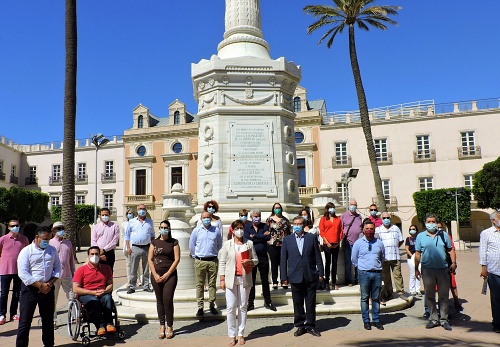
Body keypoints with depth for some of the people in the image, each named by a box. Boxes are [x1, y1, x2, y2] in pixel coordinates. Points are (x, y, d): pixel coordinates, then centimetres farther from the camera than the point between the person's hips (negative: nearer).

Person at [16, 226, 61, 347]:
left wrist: (51, 282, -6)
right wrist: (40, 285, -16)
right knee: (25, 321, 0)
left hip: (48, 289, 5)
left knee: (48, 319, 15)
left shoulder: (52, 250, 8)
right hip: (30, 289, -4)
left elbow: (57, 267, 11)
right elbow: (22, 273, -14)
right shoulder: (26, 251, -7)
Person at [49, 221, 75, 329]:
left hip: (67, 275, 3)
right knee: (53, 299, 6)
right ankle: (53, 320, 17)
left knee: (72, 297, 3)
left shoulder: (68, 243, 12)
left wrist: (73, 272, 16)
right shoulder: (50, 243, 1)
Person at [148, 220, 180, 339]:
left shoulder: (174, 242, 2)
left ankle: (170, 327, 4)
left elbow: (177, 259, -3)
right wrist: (155, 275, -6)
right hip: (156, 275, 3)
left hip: (170, 275, -2)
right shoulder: (154, 242, 9)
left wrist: (167, 274, -9)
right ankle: (162, 326, 17)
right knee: (159, 301, 7)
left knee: (168, 300, -8)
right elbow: (150, 259, 5)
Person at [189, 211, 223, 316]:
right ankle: (200, 307, 9)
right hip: (200, 261, -1)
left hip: (213, 261, 1)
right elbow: (191, 245, 12)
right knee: (199, 284, 2)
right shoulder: (197, 230, 2)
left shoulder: (216, 230, 4)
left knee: (212, 284, 7)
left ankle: (212, 305, 17)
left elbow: (219, 245, 18)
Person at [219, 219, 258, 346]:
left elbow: (256, 260, 10)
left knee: (243, 307, 7)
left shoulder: (249, 243, 4)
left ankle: (241, 334, 18)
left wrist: (249, 261, -13)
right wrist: (222, 279, -4)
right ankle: (232, 336, 11)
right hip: (231, 279, -1)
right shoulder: (227, 244, 1)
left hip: (244, 279, 1)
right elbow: (222, 262, 1)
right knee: (230, 307, -1)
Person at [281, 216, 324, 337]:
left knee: (311, 303, 7)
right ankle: (300, 326, 22)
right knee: (297, 303, 9)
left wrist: (320, 273, 0)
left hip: (311, 276, 0)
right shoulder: (287, 239, 3)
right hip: (295, 276, 1)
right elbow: (283, 259, 3)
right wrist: (284, 277, 0)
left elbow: (318, 256, 3)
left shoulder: (312, 237, 2)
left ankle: (310, 326, 20)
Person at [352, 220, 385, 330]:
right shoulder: (358, 243, 1)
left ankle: (376, 320, 18)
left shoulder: (379, 243, 6)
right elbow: (354, 259, 9)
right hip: (364, 273, -2)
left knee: (376, 298, 8)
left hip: (377, 273, 2)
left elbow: (382, 258, 20)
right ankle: (366, 321, 11)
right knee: (365, 298, 3)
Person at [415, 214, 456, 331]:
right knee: (430, 296, 7)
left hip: (443, 269, 1)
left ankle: (444, 319, 18)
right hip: (427, 270, 0)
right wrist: (416, 269, 4)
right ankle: (433, 319, 19)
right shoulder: (420, 236, 5)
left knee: (443, 295, 6)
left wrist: (453, 263, -3)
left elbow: (450, 250, 11)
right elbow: (417, 254, 6)